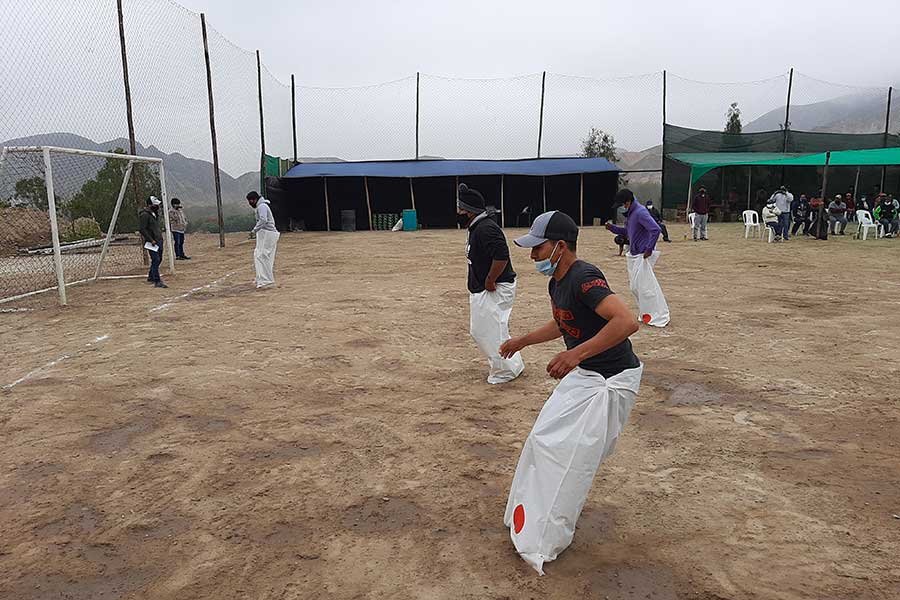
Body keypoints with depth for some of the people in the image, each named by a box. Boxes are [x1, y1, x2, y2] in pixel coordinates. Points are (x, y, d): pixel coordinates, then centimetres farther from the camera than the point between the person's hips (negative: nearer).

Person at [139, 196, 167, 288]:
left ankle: (151, 278, 31)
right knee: (156, 260, -13)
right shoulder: (144, 215, -14)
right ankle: (157, 282, -15)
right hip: (152, 241, -10)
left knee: (158, 260, 16)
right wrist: (151, 240, -19)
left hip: (159, 240, 10)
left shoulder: (155, 213, 16)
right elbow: (143, 230, -18)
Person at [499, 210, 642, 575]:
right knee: (545, 437, 19)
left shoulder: (584, 278, -27)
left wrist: (576, 353, -47)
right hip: (583, 373, 11)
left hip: (611, 380, -10)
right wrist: (523, 341, 25)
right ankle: (529, 515, 39)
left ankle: (544, 541, 7)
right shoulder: (556, 282, 3)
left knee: (571, 453, -8)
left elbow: (627, 321, -41)